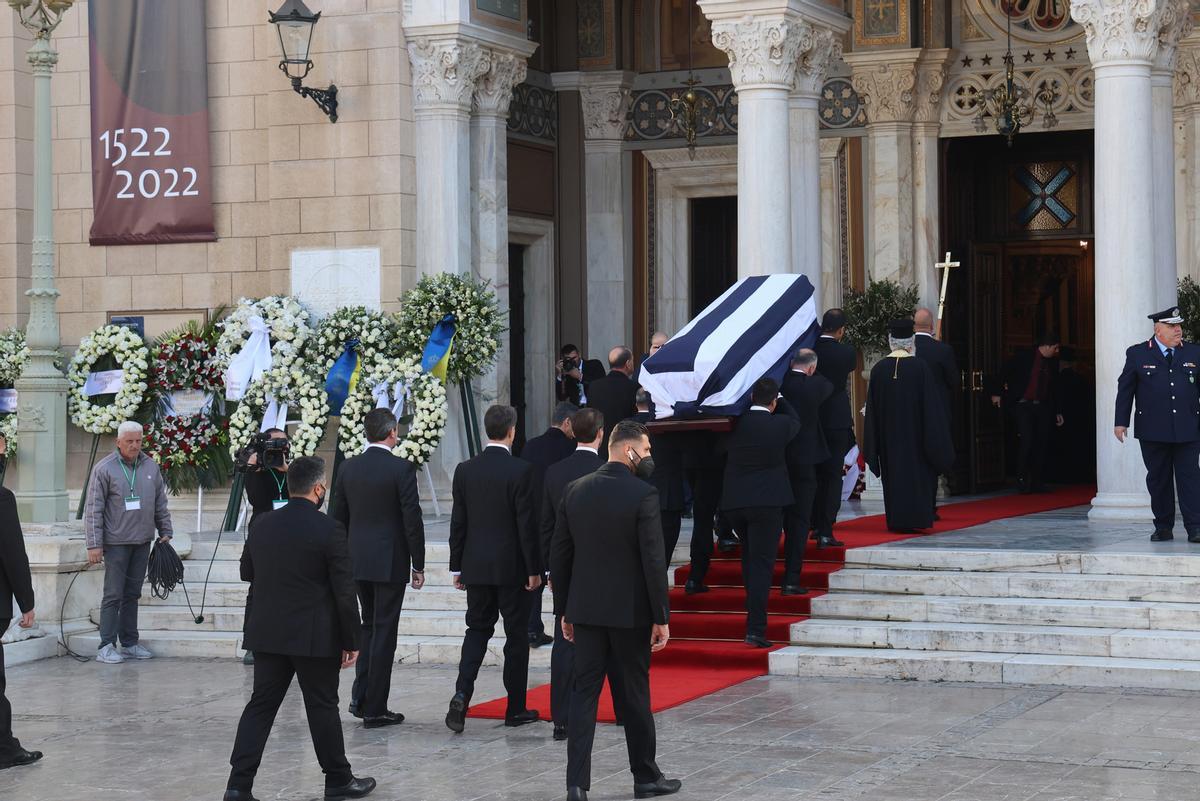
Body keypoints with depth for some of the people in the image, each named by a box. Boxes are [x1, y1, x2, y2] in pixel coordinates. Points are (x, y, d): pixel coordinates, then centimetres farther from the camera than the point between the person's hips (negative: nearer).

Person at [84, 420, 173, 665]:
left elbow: (160, 504, 17)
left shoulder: (150, 467, 9)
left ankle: (130, 643, 16)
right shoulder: (104, 468, -7)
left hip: (142, 542, 5)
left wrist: (165, 532, 13)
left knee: (132, 594, 10)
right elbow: (93, 509, -8)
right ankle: (106, 646, -3)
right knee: (113, 595, -5)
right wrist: (94, 544, -12)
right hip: (116, 541, -5)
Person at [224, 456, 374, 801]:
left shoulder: (262, 525, 1)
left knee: (261, 705, 7)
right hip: (316, 638, -4)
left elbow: (246, 573, 15)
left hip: (268, 633, 5)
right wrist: (351, 641, -4)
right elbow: (344, 591, -12)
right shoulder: (329, 530, -14)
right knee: (322, 707, 7)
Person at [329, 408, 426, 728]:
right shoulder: (401, 468, -12)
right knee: (384, 631, 1)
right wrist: (418, 565, -4)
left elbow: (338, 518, 9)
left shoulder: (348, 468, 3)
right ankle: (375, 710, 4)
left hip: (358, 561, 5)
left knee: (369, 626, 20)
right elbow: (412, 519, -12)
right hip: (390, 563, -5)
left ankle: (361, 697, 14)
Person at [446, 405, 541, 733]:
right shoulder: (520, 471, -13)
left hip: (476, 567, 4)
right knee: (517, 635, 7)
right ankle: (516, 708, 12)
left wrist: (457, 567, 12)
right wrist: (534, 569, -5)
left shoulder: (465, 470, 1)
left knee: (477, 629, 13)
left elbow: (458, 523, 4)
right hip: (512, 567, -4)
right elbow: (527, 524, -12)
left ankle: (462, 694, -7)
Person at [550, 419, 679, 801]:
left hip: (586, 610, 4)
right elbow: (653, 561, -14)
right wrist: (661, 618, -8)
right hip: (630, 611, -4)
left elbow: (559, 555, 7)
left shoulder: (575, 491, 3)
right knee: (635, 694, 9)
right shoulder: (643, 494, -13)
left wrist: (564, 611, 14)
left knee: (583, 694, 4)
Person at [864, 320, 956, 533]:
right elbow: (931, 404, -8)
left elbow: (873, 409, 1)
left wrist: (874, 448, 8)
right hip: (914, 432, -2)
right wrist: (935, 443, -2)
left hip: (888, 433, 3)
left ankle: (895, 520, 12)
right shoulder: (920, 368, -10)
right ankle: (914, 520, 1)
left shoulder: (879, 369, -2)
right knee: (916, 474, 5)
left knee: (893, 475, 10)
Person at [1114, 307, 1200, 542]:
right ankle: (1163, 528, 13)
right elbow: (1125, 389, 5)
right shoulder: (1137, 354, 4)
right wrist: (1121, 421, -1)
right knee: (1158, 479, 5)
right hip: (1152, 432, -1)